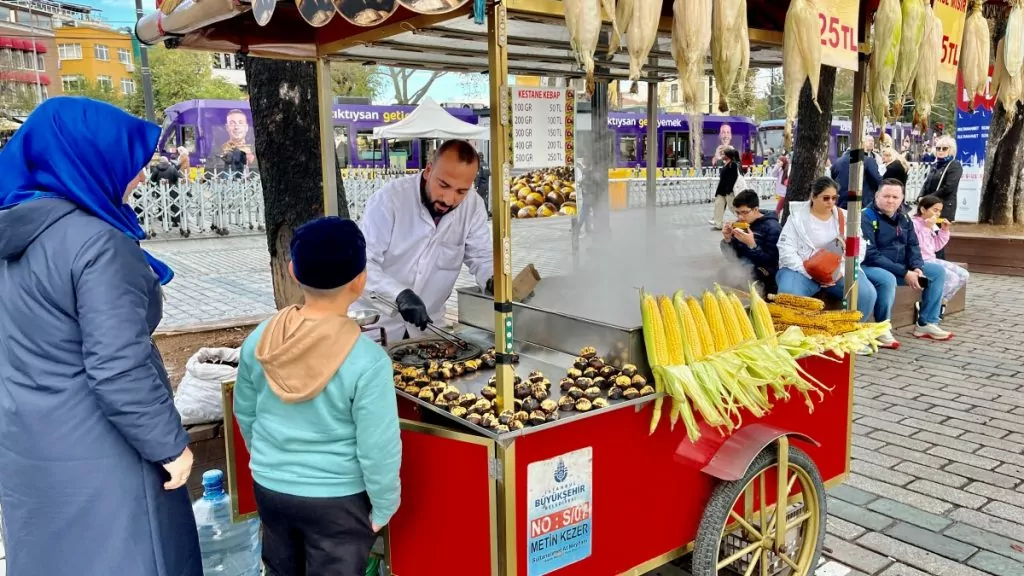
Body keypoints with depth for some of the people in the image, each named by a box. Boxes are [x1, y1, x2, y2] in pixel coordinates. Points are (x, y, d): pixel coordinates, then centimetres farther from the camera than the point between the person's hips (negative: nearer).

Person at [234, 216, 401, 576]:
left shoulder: (259, 339, -11)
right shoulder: (367, 361, -26)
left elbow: (244, 413, 4)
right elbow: (378, 449, -20)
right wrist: (383, 507, -3)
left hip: (269, 488, 5)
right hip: (337, 499, -4)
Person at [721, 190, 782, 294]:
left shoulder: (772, 228, -12)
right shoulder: (741, 225, 4)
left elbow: (771, 264, -18)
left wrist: (751, 245, -27)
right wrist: (728, 240, -9)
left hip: (764, 278, -6)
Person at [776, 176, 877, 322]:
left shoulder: (844, 217, 10)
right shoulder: (797, 217, 1)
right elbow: (787, 251, -7)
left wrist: (841, 271, -14)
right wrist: (811, 273, -18)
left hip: (838, 272, 3)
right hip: (802, 270, -3)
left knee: (867, 294, -21)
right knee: (789, 295, -35)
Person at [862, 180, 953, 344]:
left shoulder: (904, 218, 9)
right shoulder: (867, 218, -16)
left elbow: (913, 246, 13)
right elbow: (870, 255, -22)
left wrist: (917, 267, -11)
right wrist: (904, 273, -23)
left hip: (901, 267, 8)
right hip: (871, 267, -8)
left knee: (938, 271, 4)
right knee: (888, 279, -39)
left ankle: (926, 324, 8)